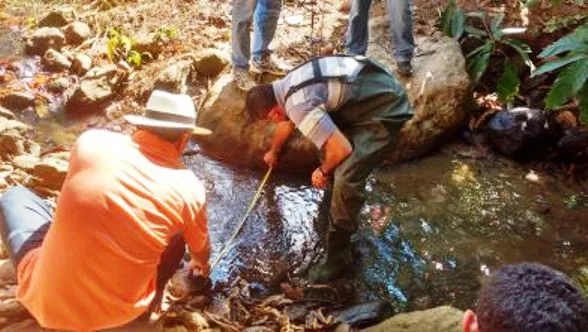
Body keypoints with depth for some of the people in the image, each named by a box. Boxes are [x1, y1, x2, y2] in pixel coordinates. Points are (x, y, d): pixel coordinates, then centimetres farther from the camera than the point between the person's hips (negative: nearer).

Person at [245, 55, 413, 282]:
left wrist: (323, 172, -8)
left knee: (345, 179, -16)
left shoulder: (300, 106, -27)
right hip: (375, 89, 10)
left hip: (386, 110, -10)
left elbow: (342, 149, -29)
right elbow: (286, 122, 27)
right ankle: (336, 205, 43)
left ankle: (337, 257, 0)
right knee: (326, 139, 21)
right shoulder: (286, 86, 5)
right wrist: (274, 152, 45)